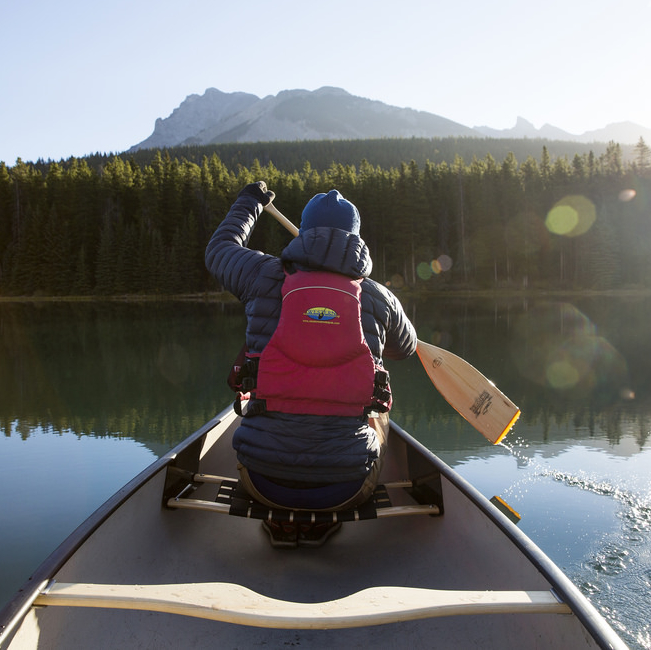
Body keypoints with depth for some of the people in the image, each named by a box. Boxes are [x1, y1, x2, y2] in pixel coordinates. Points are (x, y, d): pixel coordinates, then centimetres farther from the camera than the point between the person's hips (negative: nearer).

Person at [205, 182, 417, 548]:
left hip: (265, 484, 1)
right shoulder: (379, 298, 0)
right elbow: (406, 348, 22)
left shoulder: (266, 278, -3)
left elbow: (219, 250, 21)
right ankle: (322, 523, 28)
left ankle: (281, 523, 29)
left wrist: (250, 203, 38)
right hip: (345, 489, 0)